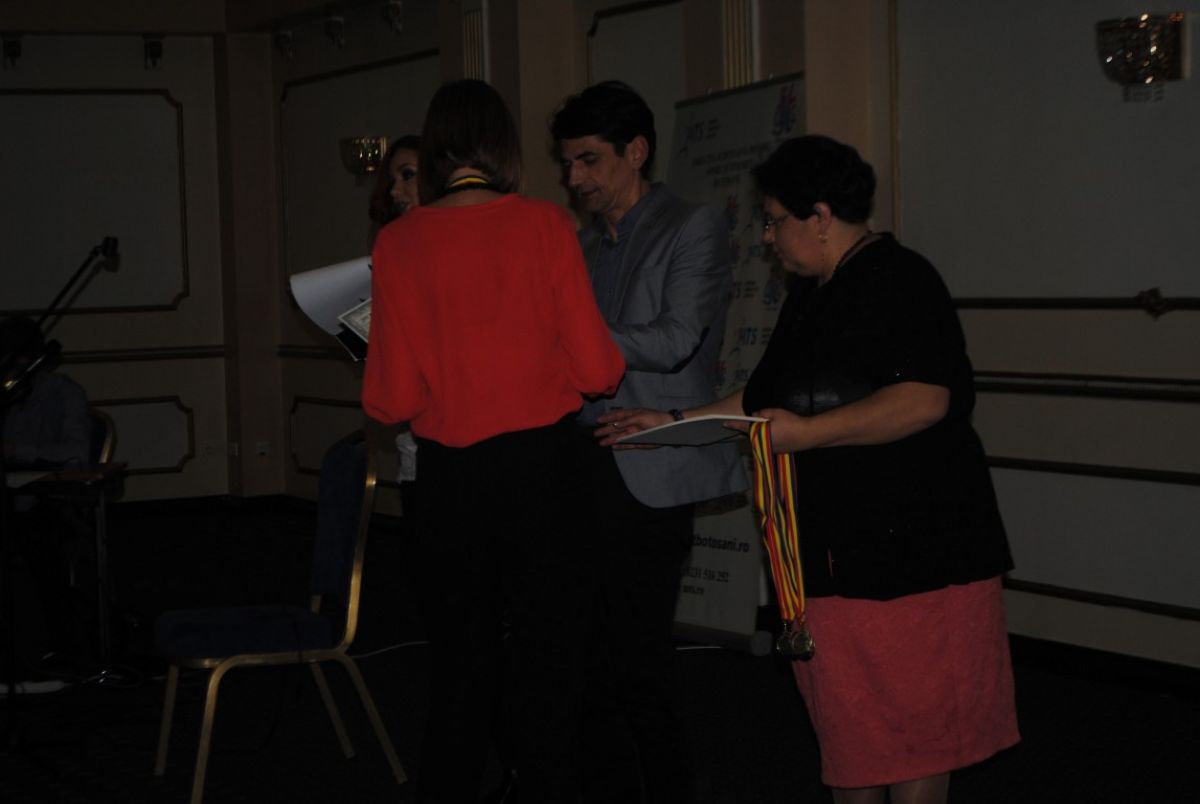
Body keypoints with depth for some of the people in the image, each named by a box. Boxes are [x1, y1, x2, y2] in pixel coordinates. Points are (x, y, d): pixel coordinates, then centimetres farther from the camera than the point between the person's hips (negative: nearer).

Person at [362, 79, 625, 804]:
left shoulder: (400, 242, -5)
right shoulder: (545, 225, -7)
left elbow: (393, 400, -6)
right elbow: (597, 369, -8)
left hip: (450, 469, 2)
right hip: (543, 459, -1)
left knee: (460, 660, 14)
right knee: (549, 654, 8)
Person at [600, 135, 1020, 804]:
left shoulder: (897, 282, -13)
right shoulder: (813, 295, 18)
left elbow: (925, 400, -26)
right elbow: (764, 400, 27)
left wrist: (807, 433, -25)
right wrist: (671, 422, 21)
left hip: (905, 547, -9)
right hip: (831, 548, 9)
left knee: (907, 724, -3)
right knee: (845, 723, 13)